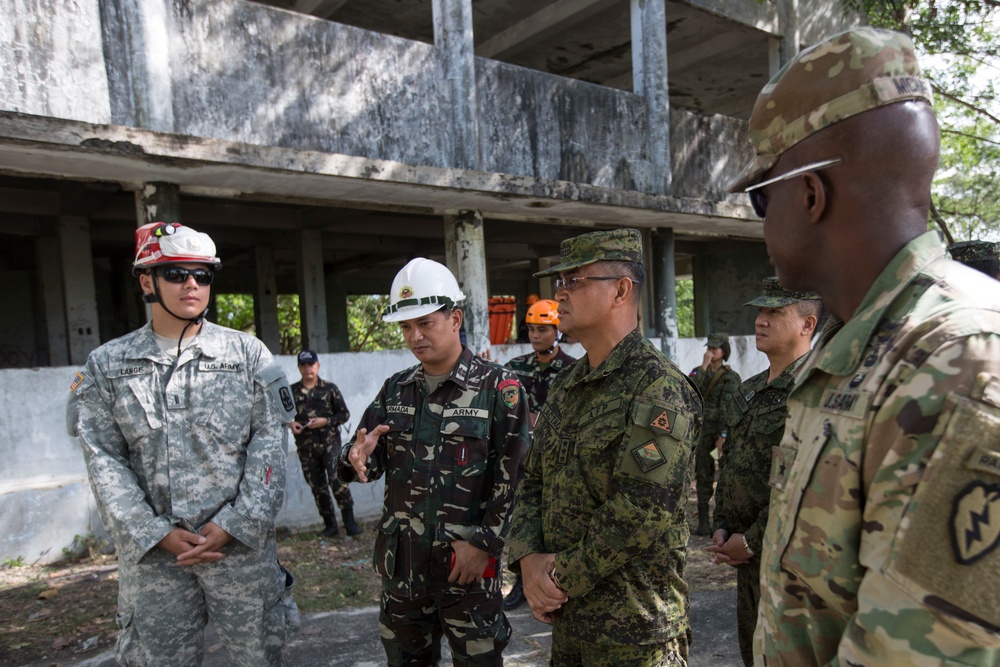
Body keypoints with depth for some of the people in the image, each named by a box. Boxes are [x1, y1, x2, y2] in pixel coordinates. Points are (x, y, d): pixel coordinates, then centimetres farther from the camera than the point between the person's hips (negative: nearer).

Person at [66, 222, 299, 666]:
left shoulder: (247, 353, 1)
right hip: (150, 550, 1)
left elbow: (270, 442, -3)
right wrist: (157, 534, -8)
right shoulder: (106, 365, 4)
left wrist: (234, 524, -10)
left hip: (241, 542, -1)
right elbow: (104, 461, 0)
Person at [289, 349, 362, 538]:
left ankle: (349, 522, -9)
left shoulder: (330, 388, 3)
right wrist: (289, 423, -4)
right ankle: (330, 524, 18)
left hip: (330, 442, -3)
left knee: (337, 479, -17)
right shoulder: (292, 391, 9)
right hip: (306, 446, 3)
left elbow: (344, 414, 3)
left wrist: (325, 420, -12)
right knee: (317, 486, 7)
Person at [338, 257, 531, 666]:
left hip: (467, 564, -5)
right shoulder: (395, 390, 7)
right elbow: (369, 462, 9)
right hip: (400, 564, 5)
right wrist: (358, 458, -13)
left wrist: (484, 543, -14)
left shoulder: (498, 388, -8)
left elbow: (513, 476, -11)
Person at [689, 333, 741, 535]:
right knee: (703, 477, 5)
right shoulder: (698, 371, 8)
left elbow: (727, 407, -15)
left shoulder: (731, 377, -6)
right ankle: (703, 522, 10)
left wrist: (723, 435, -21)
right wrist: (704, 367, -15)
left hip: (724, 430, -4)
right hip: (703, 430, 4)